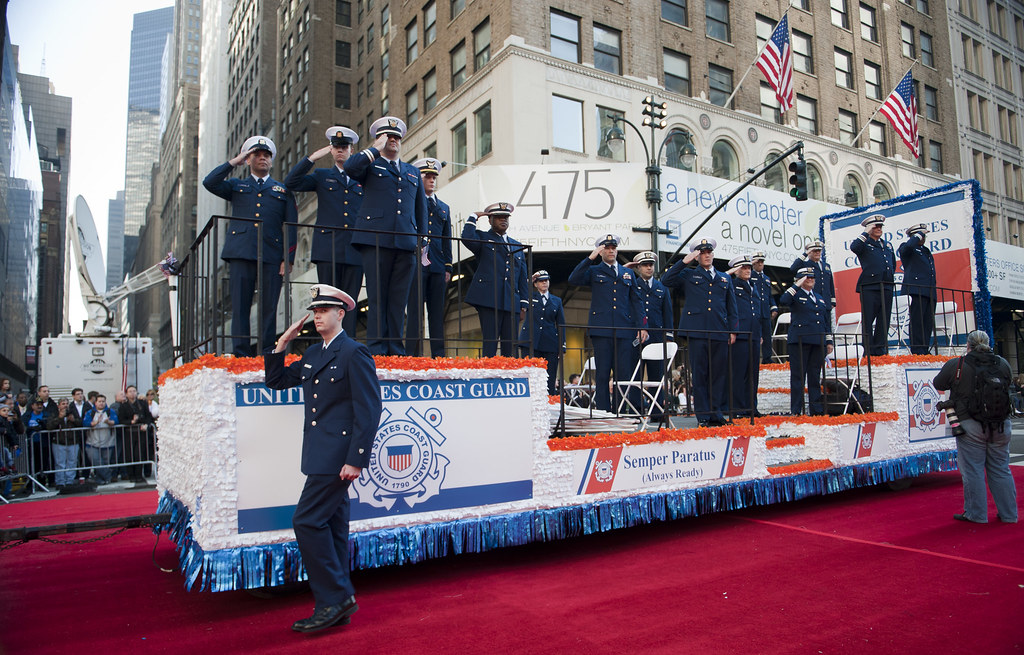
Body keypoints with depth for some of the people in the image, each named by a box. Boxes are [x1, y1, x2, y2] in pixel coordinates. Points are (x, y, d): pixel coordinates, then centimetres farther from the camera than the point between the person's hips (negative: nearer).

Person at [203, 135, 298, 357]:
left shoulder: (283, 191, 20)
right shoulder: (236, 186, 22)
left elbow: (291, 227, 11)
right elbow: (209, 183, 3)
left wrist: (288, 259, 0)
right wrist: (233, 162, 5)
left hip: (271, 256, 0)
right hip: (241, 254, 0)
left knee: (269, 310, -3)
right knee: (240, 308, -4)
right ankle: (241, 357, -2)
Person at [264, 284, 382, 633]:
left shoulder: (355, 353, -11)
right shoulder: (312, 354, 16)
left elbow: (369, 409, -16)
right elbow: (276, 381, 23)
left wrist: (357, 460, -20)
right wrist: (282, 343, 11)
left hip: (338, 456, -9)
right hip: (322, 456, 9)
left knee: (308, 520, -11)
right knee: (332, 525, 12)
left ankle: (334, 598, 0)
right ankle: (338, 604, 21)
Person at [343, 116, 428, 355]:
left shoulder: (413, 172, 26)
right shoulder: (370, 165, 13)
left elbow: (421, 209, 24)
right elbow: (350, 166, -10)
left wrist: (422, 241, 15)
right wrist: (376, 149, 0)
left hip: (406, 243, 4)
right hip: (376, 240, -3)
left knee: (399, 299, 2)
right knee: (377, 297, -5)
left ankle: (396, 350, 6)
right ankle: (376, 350, -2)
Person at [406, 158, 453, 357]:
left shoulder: (444, 208, 21)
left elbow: (447, 241, 18)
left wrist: (448, 268, 9)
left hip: (437, 266, 4)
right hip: (415, 264, -4)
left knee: (437, 313, 4)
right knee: (415, 311, -6)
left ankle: (438, 356, 6)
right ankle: (413, 356, -4)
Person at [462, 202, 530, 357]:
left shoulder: (518, 246, 23)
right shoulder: (482, 238, 10)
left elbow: (523, 278, 20)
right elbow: (467, 238, -16)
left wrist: (523, 306, 12)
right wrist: (473, 217, -1)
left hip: (511, 303, 4)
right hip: (489, 300, -4)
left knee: (510, 347, 1)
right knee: (490, 343, -9)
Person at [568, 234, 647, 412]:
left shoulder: (628, 273, 21)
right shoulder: (593, 271, 12)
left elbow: (636, 302, 17)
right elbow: (573, 279, -7)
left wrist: (642, 327, 7)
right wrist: (590, 258, -11)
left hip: (625, 331, 2)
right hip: (601, 330, -2)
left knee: (625, 374, -2)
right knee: (602, 374, -3)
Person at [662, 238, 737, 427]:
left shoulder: (724, 278, 21)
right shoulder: (688, 275, 12)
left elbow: (731, 308, 20)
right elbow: (666, 280, -4)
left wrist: (733, 330, 11)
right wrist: (684, 262, -5)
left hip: (720, 333, 3)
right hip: (697, 331, -3)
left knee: (719, 374, 4)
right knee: (699, 374, -2)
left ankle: (717, 413, 11)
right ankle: (703, 416, 3)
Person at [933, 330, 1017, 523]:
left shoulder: (956, 365, -9)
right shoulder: (1003, 364, 4)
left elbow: (938, 384, 3)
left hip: (970, 425, -5)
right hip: (1000, 425, 5)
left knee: (973, 470, 2)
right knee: (1001, 469, 13)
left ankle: (976, 514, 7)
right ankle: (1008, 514, 20)